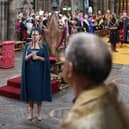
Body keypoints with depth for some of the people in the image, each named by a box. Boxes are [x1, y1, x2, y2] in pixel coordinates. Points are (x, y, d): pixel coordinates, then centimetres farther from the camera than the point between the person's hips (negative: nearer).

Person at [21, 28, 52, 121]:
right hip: (30, 71, 2)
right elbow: (25, 59, -3)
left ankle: (39, 112, 11)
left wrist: (37, 57, -17)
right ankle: (30, 112, 14)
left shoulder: (44, 46, 0)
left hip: (39, 71, -1)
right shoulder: (27, 46, 6)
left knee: (39, 91, 1)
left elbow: (46, 59, -4)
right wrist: (31, 55, -21)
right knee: (30, 90, 4)